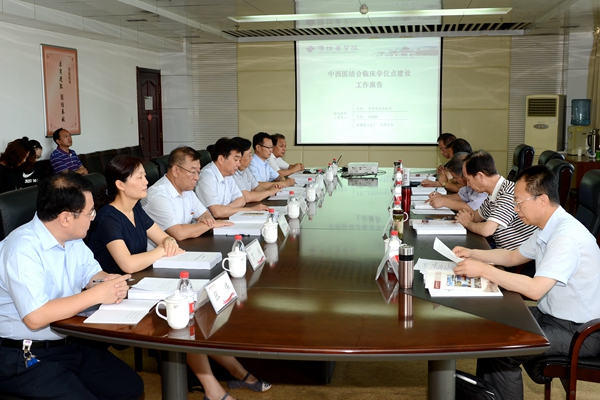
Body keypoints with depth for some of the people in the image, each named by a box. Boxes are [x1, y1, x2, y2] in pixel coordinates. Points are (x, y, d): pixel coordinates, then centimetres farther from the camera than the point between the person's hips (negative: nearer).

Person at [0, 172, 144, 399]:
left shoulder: (72, 238, 3)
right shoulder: (23, 250, -24)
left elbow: (91, 272, 14)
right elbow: (35, 317, -31)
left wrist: (110, 282, -11)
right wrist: (96, 295, -26)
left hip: (71, 344, 8)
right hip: (26, 358, -8)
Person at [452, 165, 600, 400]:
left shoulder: (567, 236, -26)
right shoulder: (548, 228, 3)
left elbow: (535, 289, -32)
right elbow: (514, 256, 19)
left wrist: (484, 270, -26)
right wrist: (473, 254, 6)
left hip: (580, 332, -9)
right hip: (552, 314, 9)